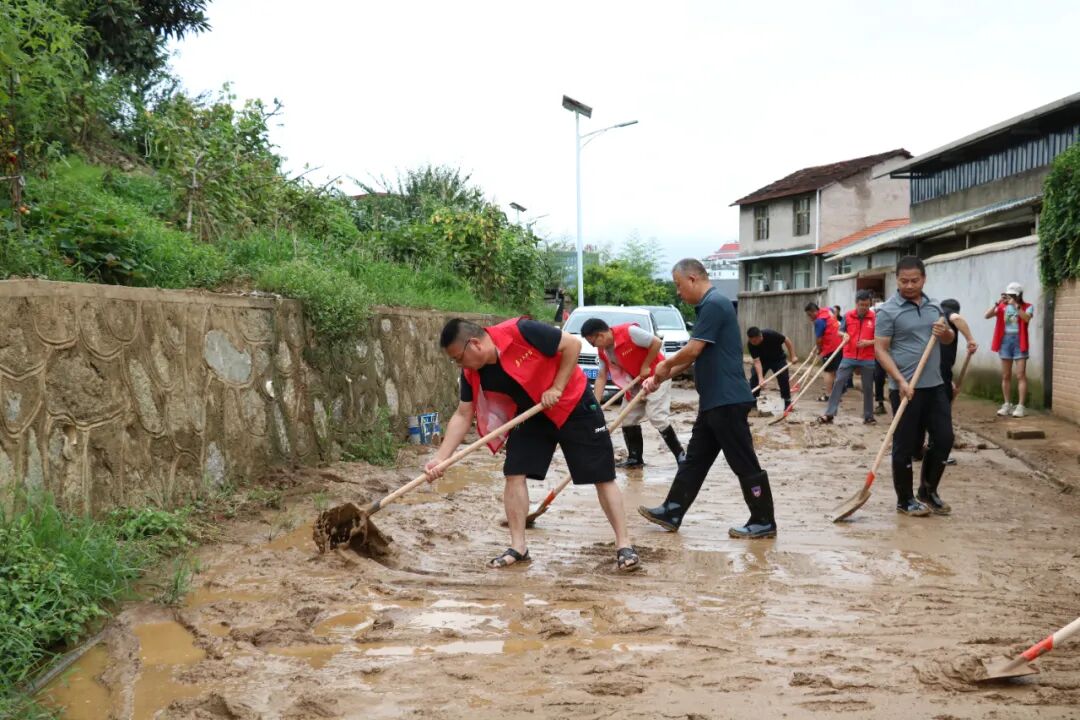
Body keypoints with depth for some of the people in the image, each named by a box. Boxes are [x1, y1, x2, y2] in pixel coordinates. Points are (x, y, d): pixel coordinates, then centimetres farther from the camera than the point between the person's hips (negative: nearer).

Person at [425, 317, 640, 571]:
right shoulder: (473, 374, -13)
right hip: (531, 414, 5)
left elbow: (572, 344, -24)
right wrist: (440, 458, -16)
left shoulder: (520, 332, -32)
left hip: (574, 405, -5)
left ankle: (624, 545, 7)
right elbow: (462, 416, -7)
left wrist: (556, 388, -23)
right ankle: (518, 547, 5)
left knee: (602, 476, -2)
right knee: (514, 473, -6)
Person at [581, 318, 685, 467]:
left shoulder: (629, 332, -27)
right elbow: (601, 377, -1)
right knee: (628, 417, 6)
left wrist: (645, 366, -18)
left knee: (656, 416, -18)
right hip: (636, 381, 8)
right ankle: (635, 458, 16)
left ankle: (680, 454, -7)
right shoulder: (603, 351, -2)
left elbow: (657, 342, -23)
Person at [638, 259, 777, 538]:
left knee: (744, 463, -2)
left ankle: (764, 522, 7)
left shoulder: (714, 304, -16)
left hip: (727, 400, -11)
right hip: (714, 400, 11)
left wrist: (665, 365, -1)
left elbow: (693, 349, -19)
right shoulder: (708, 306, 16)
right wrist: (660, 379, 16)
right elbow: (693, 354, 19)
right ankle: (672, 512, 21)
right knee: (695, 459, 14)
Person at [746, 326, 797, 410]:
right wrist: (760, 378, -41)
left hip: (778, 359, -1)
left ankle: (787, 402, 1)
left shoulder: (771, 334, -34)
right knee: (754, 377, -14)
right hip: (762, 360, 1)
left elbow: (787, 340, -19)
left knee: (783, 378, -12)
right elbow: (757, 361, -31)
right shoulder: (750, 344, -29)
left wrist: (793, 356, -17)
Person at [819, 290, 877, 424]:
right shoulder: (848, 316, 2)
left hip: (867, 359, -2)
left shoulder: (874, 318, -5)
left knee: (868, 387, 7)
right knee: (838, 383, -4)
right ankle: (829, 414, -2)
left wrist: (869, 342, -16)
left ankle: (868, 416, 19)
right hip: (849, 357, 2)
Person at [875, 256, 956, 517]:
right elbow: (880, 350, -12)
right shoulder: (888, 311, -9)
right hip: (906, 388, -6)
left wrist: (945, 332, -3)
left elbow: (949, 339, 22)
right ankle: (905, 500, 14)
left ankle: (928, 492, 25)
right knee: (906, 446, 1)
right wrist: (901, 381, -21)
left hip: (935, 386, 6)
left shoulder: (935, 306, 11)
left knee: (944, 439, 8)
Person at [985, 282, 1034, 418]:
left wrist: (1015, 305, -21)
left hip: (1019, 342, -4)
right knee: (1006, 376, 8)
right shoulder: (1002, 306, 7)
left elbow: (1026, 318, -21)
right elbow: (987, 315, -4)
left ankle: (1020, 406, -7)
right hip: (1005, 341, 4)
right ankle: (1007, 405, 16)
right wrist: (998, 302, -13)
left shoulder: (1027, 306, -1)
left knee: (1021, 375, -6)